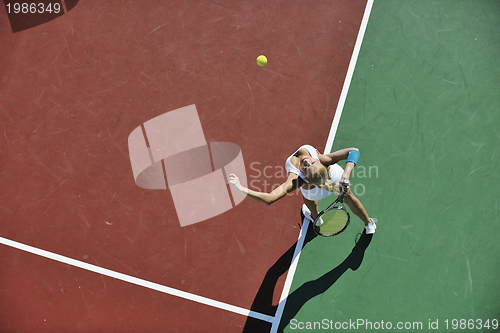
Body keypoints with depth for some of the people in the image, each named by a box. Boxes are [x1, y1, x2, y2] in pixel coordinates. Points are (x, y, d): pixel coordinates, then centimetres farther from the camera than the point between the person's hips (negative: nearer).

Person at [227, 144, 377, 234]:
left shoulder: (296, 180, -51)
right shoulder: (322, 159, -47)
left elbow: (269, 198, -59)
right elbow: (354, 151, -44)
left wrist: (242, 189, -67)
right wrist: (346, 175, -52)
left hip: (314, 193, -1)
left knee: (309, 199, 38)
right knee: (349, 197, 32)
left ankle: (315, 217, 73)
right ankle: (369, 224, 59)